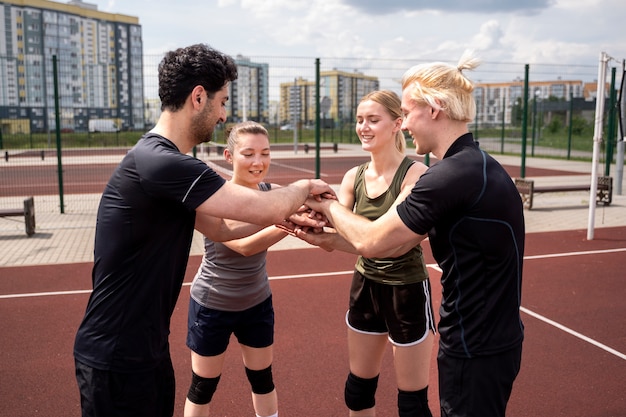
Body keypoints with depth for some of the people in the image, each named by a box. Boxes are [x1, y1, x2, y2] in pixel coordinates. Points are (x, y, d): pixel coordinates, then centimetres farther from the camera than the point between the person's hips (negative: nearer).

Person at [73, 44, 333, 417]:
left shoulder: (167, 162, 7)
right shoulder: (159, 163, -26)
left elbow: (221, 228, 14)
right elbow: (267, 208, -25)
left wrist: (288, 212, 7)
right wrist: (305, 187, -4)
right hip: (116, 358, -9)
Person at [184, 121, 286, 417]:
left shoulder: (270, 193, -8)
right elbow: (244, 245, -36)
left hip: (257, 302, 4)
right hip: (213, 304, -4)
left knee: (262, 379, 19)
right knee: (204, 386, 12)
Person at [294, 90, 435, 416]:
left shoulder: (414, 173, -17)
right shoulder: (354, 177, 0)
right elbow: (337, 236, -6)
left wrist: (334, 240, -40)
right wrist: (313, 230, -28)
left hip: (407, 291, -5)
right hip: (366, 286, 6)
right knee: (358, 388, 19)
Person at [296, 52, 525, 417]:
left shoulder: (454, 175, -25)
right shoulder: (476, 166, 6)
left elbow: (371, 241, -19)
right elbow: (394, 243, 8)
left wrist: (328, 205, -1)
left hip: (477, 352, -9)